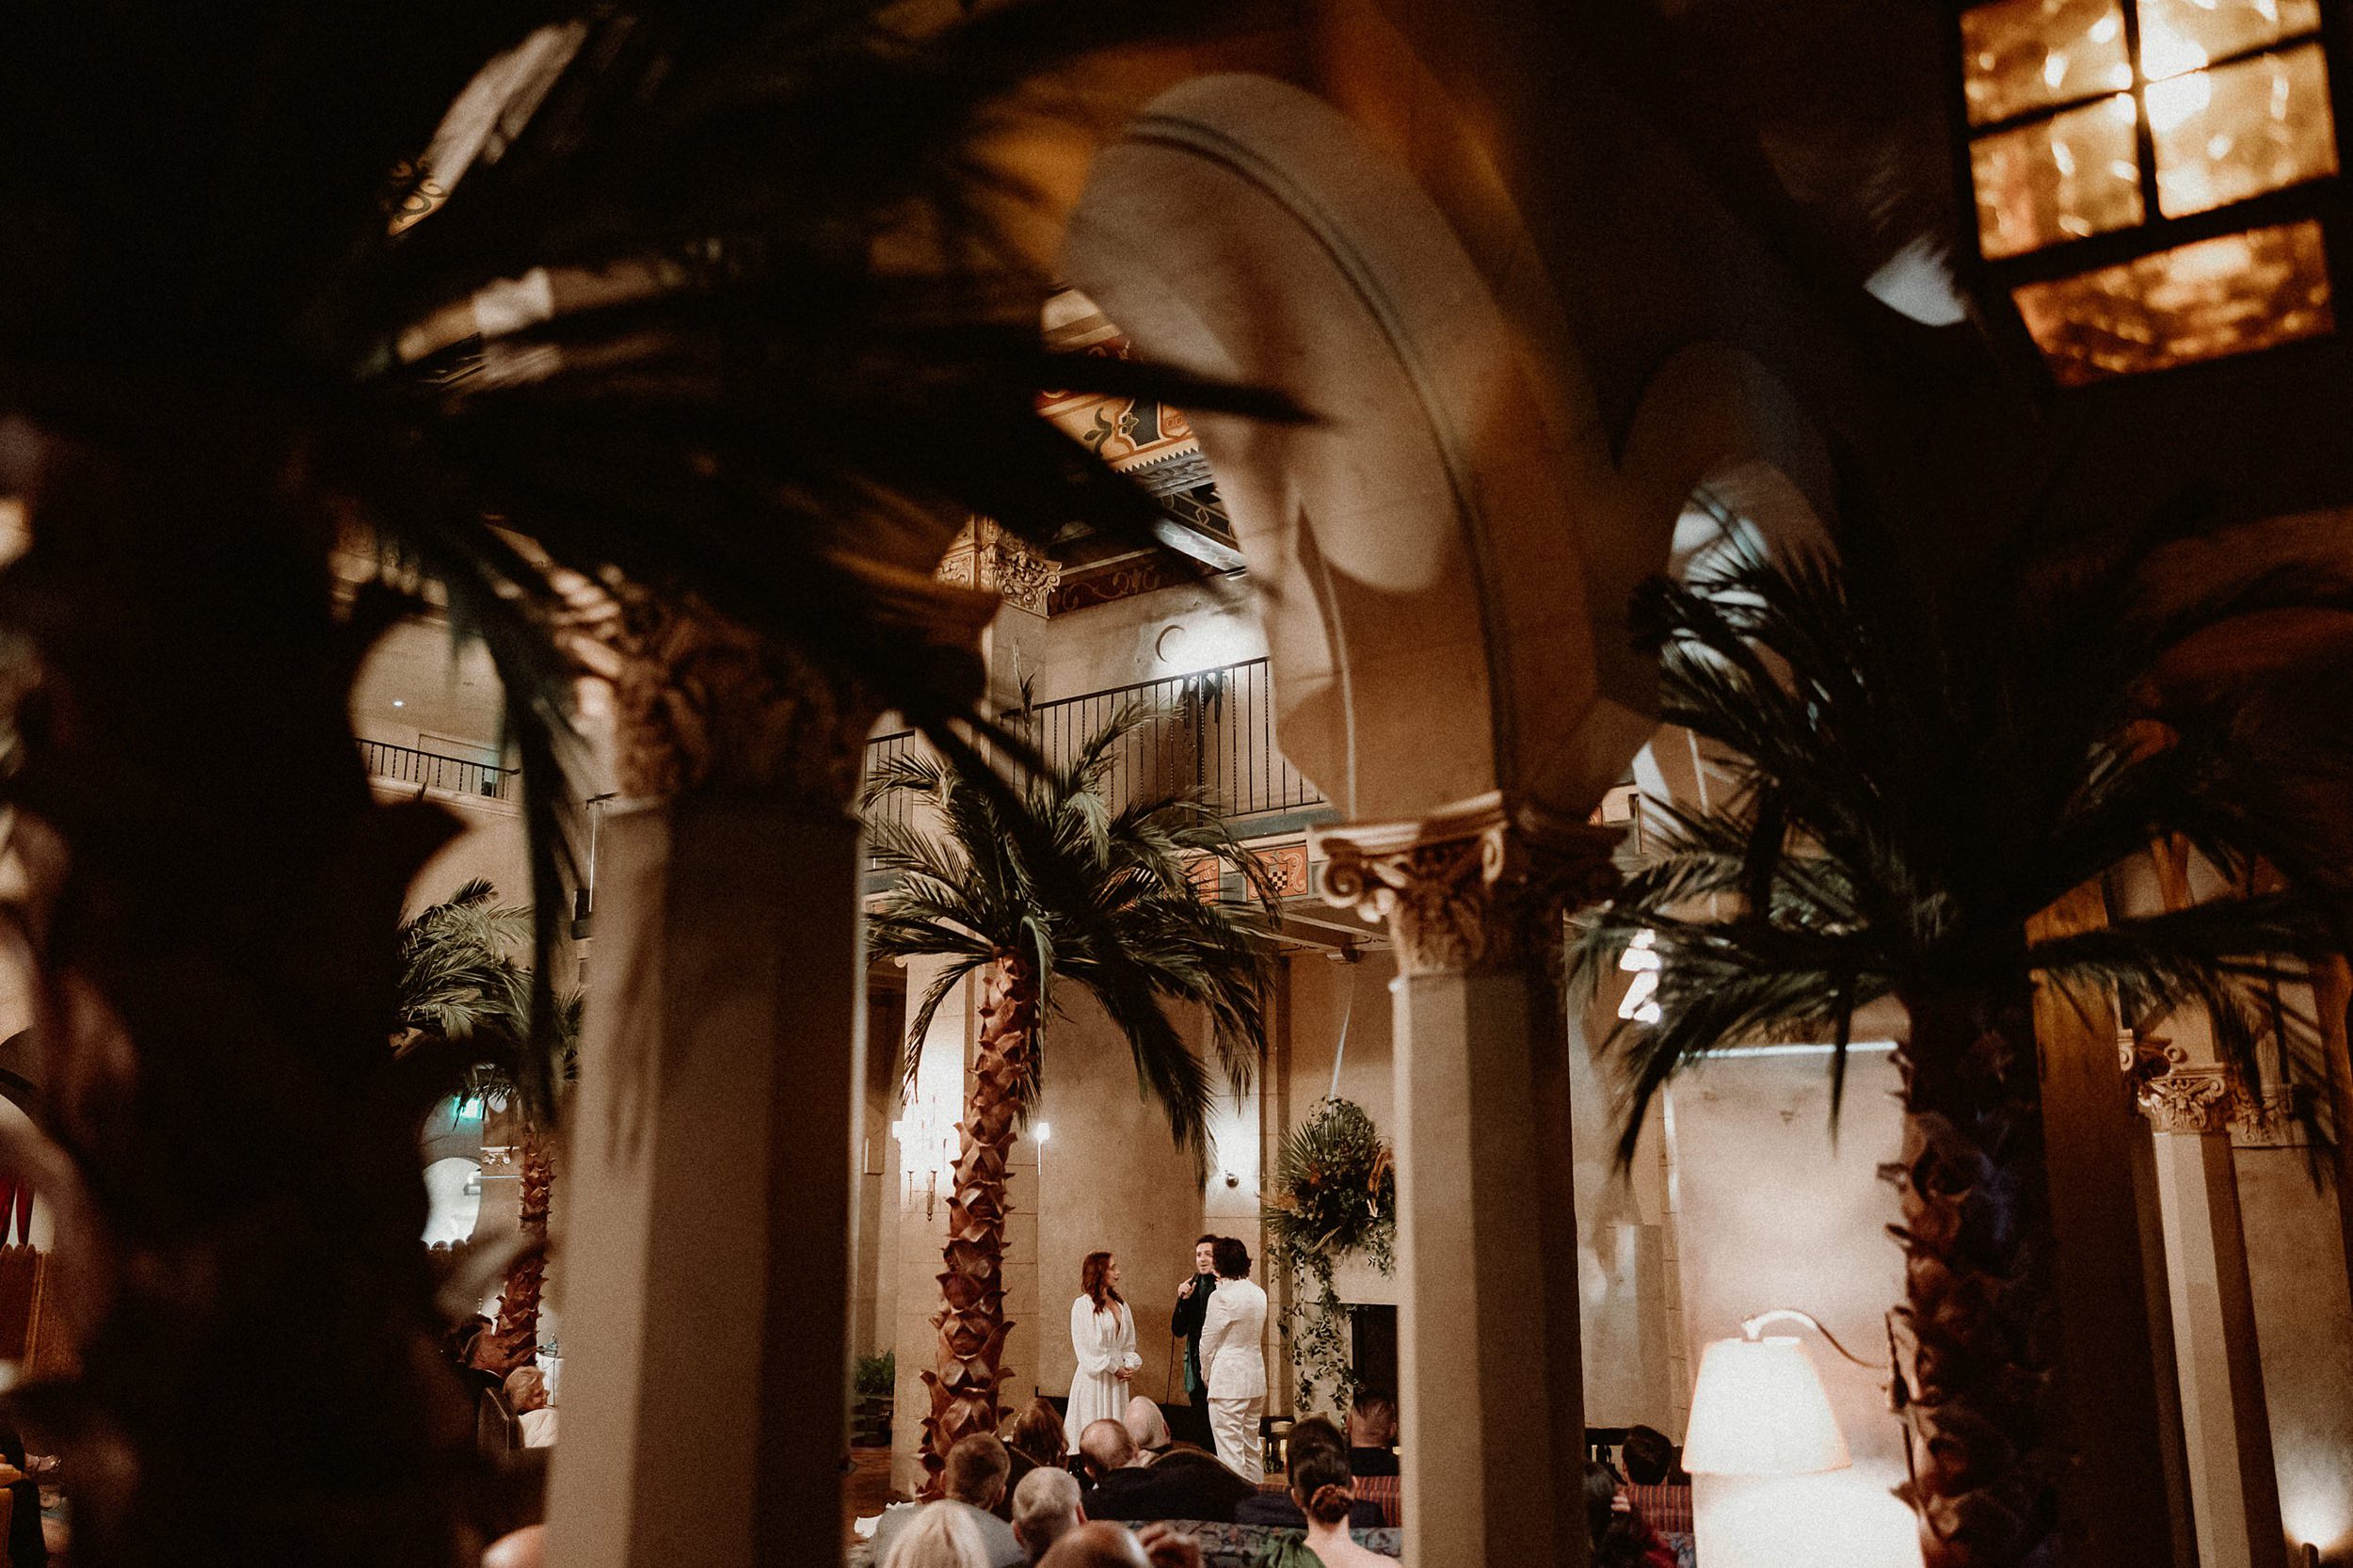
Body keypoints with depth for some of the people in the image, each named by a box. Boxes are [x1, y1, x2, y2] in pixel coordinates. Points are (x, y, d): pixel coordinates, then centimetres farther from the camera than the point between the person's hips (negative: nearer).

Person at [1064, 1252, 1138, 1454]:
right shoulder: (1083, 1305, -8)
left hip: (1117, 1378, 6)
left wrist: (1130, 1366, -2)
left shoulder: (1121, 1304, 11)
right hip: (1094, 1378, -6)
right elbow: (1086, 1346, -11)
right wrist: (1114, 1369, -10)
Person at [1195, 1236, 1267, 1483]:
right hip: (1256, 1376, 8)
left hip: (1228, 1380, -8)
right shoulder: (1259, 1294, 7)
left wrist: (1207, 1372, 9)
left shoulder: (1221, 1296, -15)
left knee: (1230, 1446, -4)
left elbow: (1208, 1342, -8)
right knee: (1252, 1445, 16)